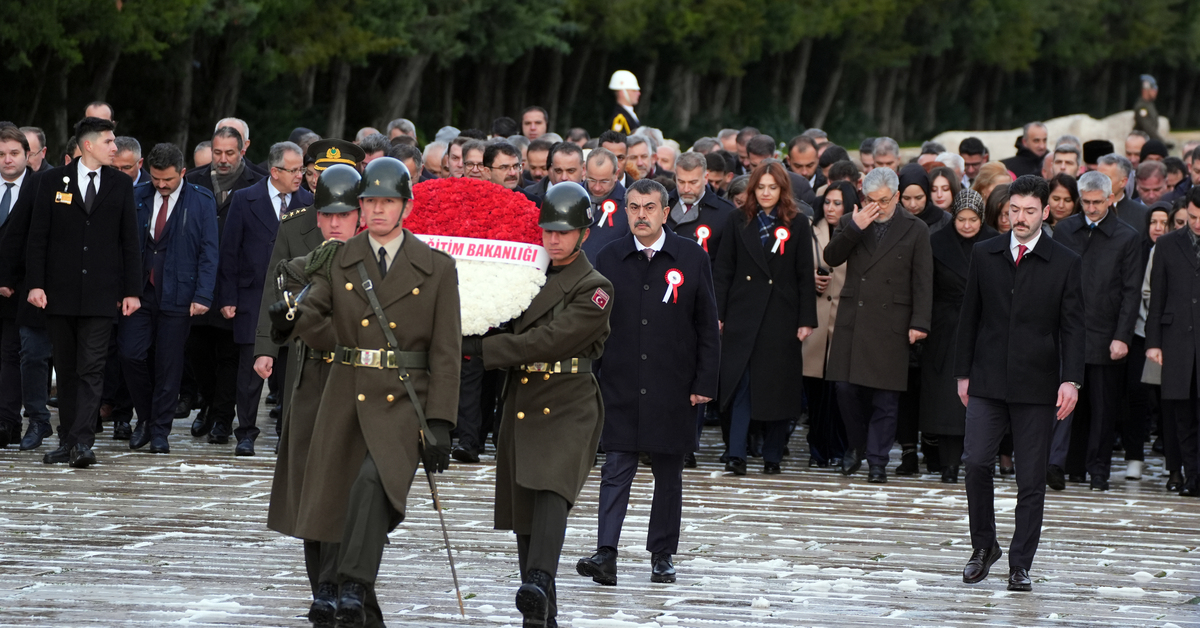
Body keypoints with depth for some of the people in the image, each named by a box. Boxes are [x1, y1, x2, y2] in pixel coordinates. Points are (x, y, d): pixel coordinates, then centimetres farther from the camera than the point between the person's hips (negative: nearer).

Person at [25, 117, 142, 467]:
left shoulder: (121, 185, 7)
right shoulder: (53, 182, 3)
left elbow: (129, 242, 8)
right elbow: (37, 237, 2)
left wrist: (132, 290, 3)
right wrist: (35, 284, -7)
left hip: (101, 294, -1)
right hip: (60, 292, 1)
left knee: (91, 370, -9)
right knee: (66, 370, 7)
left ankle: (82, 443, -15)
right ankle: (68, 441, 14)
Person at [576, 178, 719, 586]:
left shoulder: (691, 258, 0)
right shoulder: (610, 259, 4)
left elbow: (707, 327, 2)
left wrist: (704, 382, -4)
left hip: (673, 389, 0)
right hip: (621, 386, 0)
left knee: (668, 473, 8)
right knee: (616, 469, -8)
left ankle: (662, 555, 18)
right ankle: (606, 554, -15)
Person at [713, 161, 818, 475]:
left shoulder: (797, 225, 3)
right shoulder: (738, 221, 7)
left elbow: (805, 276, 2)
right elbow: (723, 270, 6)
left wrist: (806, 319, -3)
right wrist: (717, 313, -1)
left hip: (781, 317, 0)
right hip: (743, 314, 0)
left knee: (777, 386, 4)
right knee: (741, 383, -8)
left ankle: (772, 456, 13)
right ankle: (737, 455, -11)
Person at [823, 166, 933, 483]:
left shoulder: (915, 230, 4)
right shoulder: (851, 223, 11)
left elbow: (922, 281, 1)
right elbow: (831, 258, -1)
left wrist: (919, 323, -6)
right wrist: (854, 228, -13)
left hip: (890, 323, -2)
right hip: (852, 320, 2)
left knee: (885, 396, -2)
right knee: (847, 387, 1)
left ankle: (877, 460, 5)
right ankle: (857, 445, 24)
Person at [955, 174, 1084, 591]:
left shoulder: (1065, 264, 1)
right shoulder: (984, 255, 8)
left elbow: (1072, 327, -1)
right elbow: (970, 317, 12)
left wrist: (1070, 380, -11)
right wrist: (963, 372, 9)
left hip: (1037, 386, -1)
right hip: (988, 382, 2)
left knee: (1031, 479, 0)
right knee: (976, 462, -11)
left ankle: (1020, 565, 8)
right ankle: (983, 545, 9)